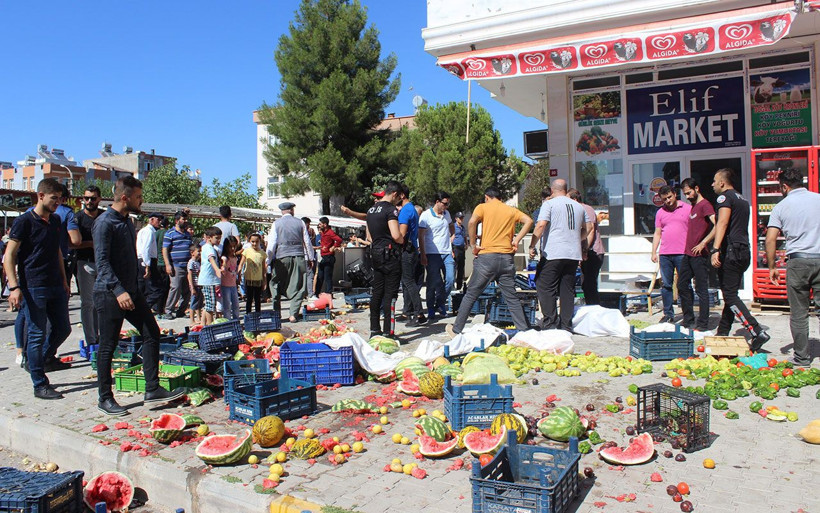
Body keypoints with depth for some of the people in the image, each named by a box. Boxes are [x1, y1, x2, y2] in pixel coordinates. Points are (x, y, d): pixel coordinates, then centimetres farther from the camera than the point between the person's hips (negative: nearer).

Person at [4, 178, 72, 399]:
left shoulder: (55, 220, 12)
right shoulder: (24, 221, -9)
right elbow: (9, 255, -11)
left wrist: (64, 280, 20)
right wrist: (14, 287, -19)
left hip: (55, 286, 7)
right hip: (33, 288, -7)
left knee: (63, 329, 13)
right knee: (37, 334, -2)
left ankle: (46, 358, 40)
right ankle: (40, 385, 7)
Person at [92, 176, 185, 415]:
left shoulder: (127, 221, 14)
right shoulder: (105, 223, -14)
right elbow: (102, 261, -22)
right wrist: (118, 291, -31)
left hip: (131, 291, 9)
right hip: (110, 295, -9)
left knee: (152, 334, 5)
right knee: (107, 347, 1)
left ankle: (153, 390, 9)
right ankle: (105, 399, 14)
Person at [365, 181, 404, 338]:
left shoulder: (371, 210, 15)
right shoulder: (390, 209, -12)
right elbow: (396, 235, -21)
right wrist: (403, 241, -2)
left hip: (376, 254, 8)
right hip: (390, 254, -8)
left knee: (377, 292, 12)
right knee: (390, 294, -5)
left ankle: (375, 330, 18)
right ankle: (388, 332, -4)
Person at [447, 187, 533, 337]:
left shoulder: (483, 207, 5)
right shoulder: (512, 210, 15)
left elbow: (472, 222, -14)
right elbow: (528, 221, 0)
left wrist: (474, 244, -6)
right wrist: (517, 239, 1)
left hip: (487, 257, -3)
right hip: (507, 258, 3)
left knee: (471, 294, 6)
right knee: (511, 297, 9)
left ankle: (456, 329, 13)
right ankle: (524, 331, 7)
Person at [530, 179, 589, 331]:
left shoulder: (549, 204, -2)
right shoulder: (579, 206, 15)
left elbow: (541, 225, -14)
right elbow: (587, 228, 20)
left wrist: (532, 246, -8)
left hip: (553, 254, -5)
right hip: (574, 255, 6)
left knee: (545, 286, 1)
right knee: (568, 290, 10)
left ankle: (550, 323, -3)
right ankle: (566, 325, 12)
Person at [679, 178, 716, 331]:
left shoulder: (705, 205, -10)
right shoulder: (693, 206, 19)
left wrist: (703, 243, -26)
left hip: (699, 255, -10)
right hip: (688, 254, 10)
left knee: (701, 289, -3)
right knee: (682, 285, 13)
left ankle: (703, 323, 3)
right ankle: (688, 321, 21)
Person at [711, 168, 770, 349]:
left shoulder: (725, 197, -7)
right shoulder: (742, 199, 21)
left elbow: (722, 223, -22)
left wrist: (715, 250, -31)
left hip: (730, 251, -10)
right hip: (744, 252, 10)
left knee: (730, 296, -9)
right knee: (731, 294, 14)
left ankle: (757, 332, -17)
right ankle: (722, 333, 20)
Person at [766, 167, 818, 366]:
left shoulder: (781, 206, 1)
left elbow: (770, 240, -3)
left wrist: (772, 266, 6)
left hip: (798, 261, -1)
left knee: (799, 313, 6)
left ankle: (802, 357, 12)